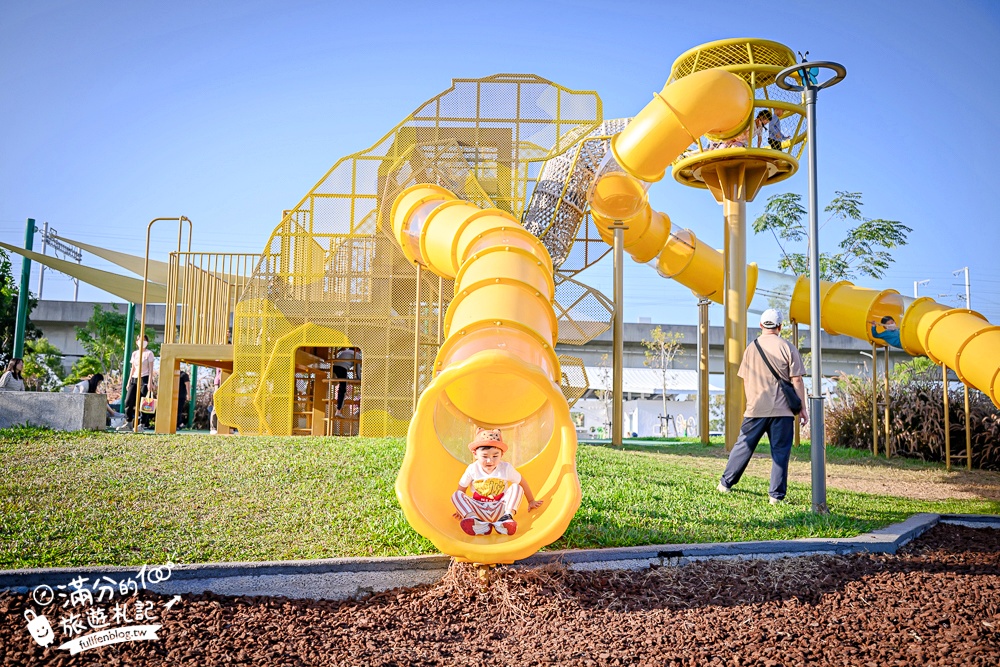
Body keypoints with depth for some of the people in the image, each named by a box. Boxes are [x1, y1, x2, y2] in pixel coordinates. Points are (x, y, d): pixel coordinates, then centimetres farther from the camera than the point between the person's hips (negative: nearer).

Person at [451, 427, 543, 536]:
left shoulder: (506, 468, -7)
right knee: (456, 495, -23)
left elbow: (522, 482, 5)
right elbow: (462, 488, 3)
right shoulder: (473, 469, -8)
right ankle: (472, 519, -46)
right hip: (479, 510, 0)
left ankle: (508, 516, -34)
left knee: (516, 487, -19)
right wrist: (461, 508, 6)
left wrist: (531, 501, 13)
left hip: (500, 509, 0)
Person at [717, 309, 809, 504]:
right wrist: (802, 408, 2)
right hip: (782, 410, -3)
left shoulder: (751, 348, 5)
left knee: (743, 446, 13)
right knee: (780, 452, 4)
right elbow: (796, 380, -5)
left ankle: (726, 483, 21)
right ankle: (776, 495, 4)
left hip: (755, 408, 3)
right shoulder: (787, 348, -4)